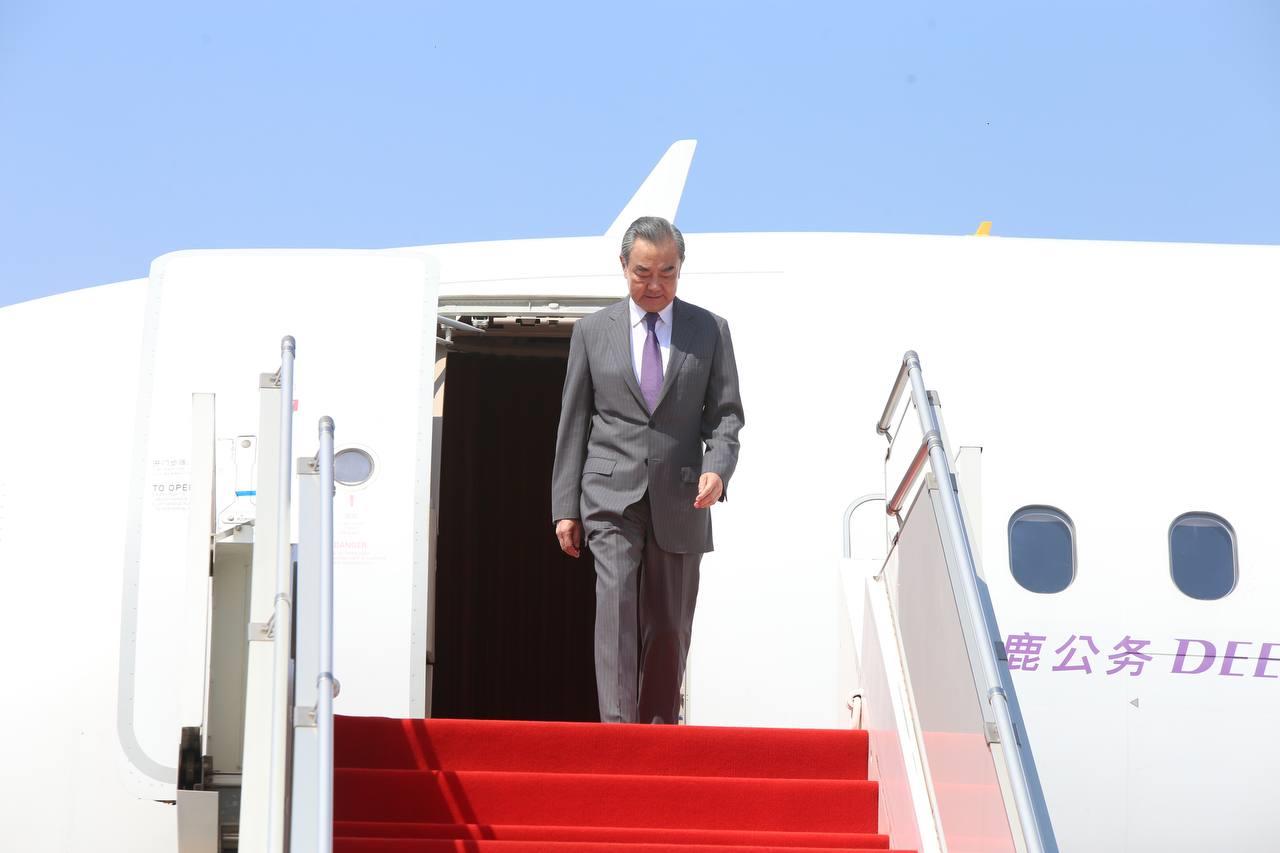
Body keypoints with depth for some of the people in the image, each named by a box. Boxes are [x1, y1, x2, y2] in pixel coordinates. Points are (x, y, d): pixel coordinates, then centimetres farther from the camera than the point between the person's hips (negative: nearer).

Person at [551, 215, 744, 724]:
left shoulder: (710, 330, 9)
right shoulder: (592, 331, 8)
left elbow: (727, 413, 6)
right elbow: (573, 423, 9)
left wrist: (717, 469, -14)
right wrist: (565, 506, 3)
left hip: (679, 501, 1)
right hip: (612, 496, -1)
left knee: (669, 626, 4)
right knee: (617, 606, -17)